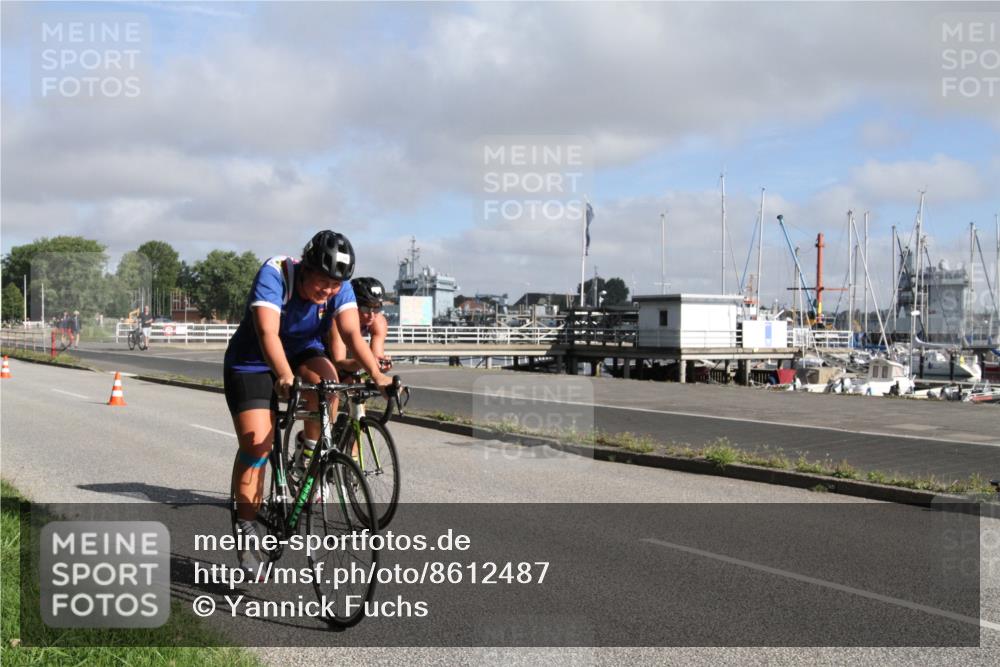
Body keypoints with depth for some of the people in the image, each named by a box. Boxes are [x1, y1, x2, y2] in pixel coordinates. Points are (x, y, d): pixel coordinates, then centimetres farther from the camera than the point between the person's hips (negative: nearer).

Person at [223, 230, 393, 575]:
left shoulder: (340, 287, -17)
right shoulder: (274, 274, -29)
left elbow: (352, 333, -28)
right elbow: (267, 333, -41)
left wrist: (376, 374, -43)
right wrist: (285, 377, -56)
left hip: (303, 352, 4)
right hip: (252, 362, -3)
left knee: (326, 377, -30)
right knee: (256, 443, -16)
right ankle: (245, 529, -2)